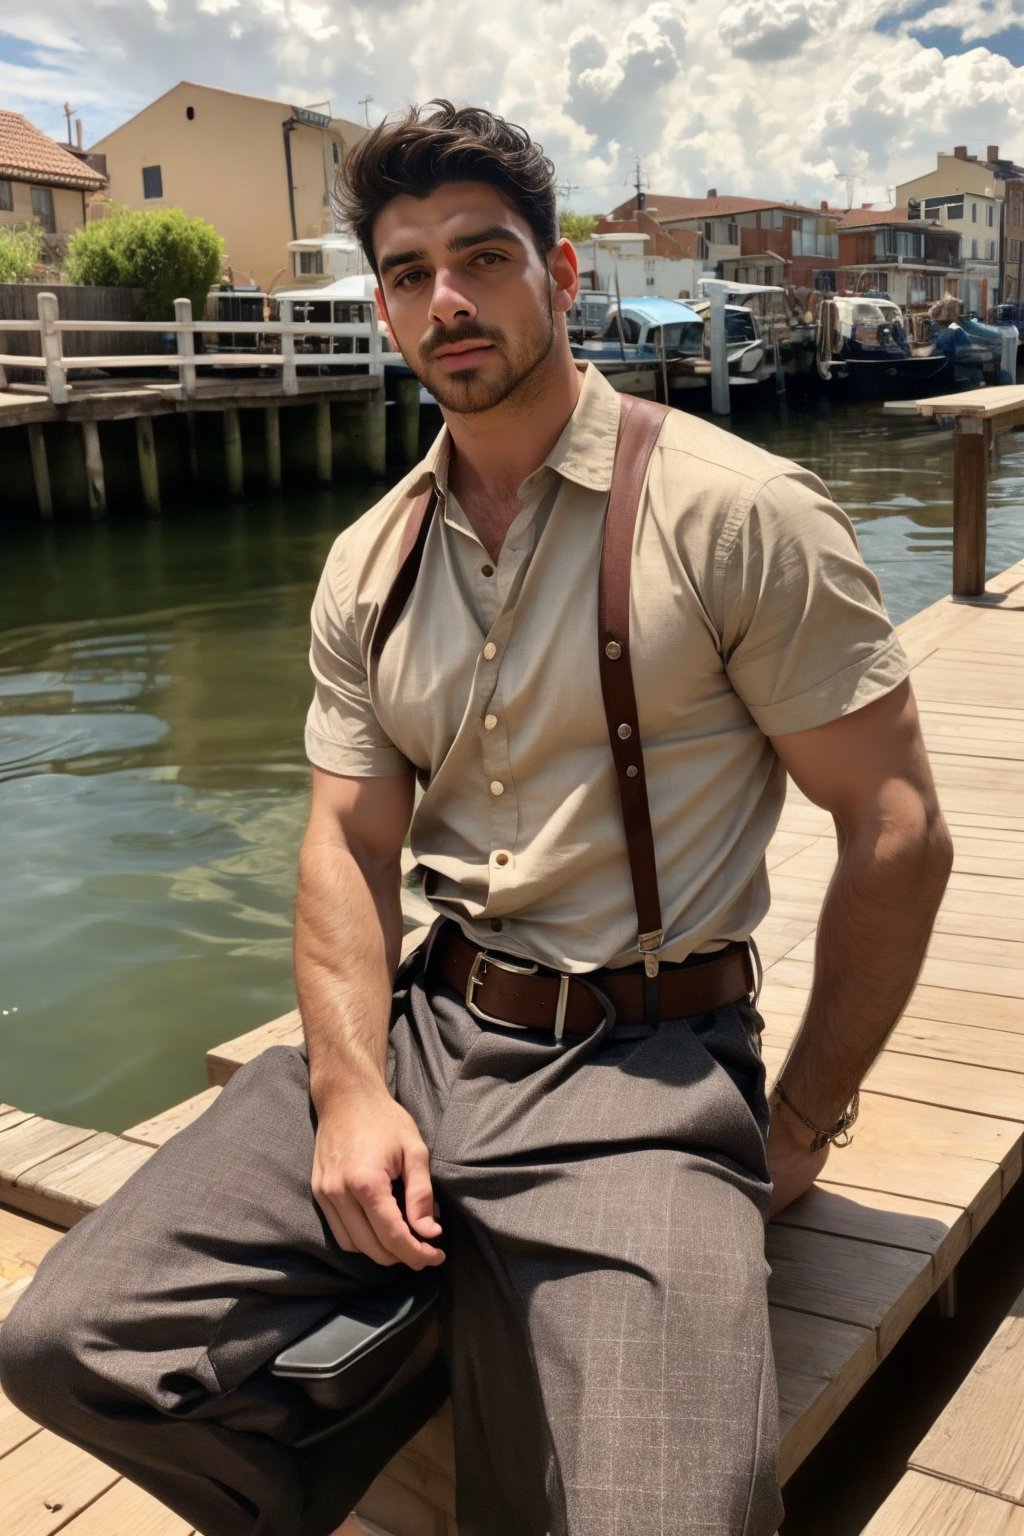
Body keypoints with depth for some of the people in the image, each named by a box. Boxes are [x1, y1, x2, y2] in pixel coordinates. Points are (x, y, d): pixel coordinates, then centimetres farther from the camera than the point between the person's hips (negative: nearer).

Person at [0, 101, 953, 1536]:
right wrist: (353, 1086, -9)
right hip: (420, 1030, 5)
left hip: (648, 1063, -4)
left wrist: (804, 1122, -1)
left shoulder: (736, 513, -8)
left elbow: (898, 834, -6)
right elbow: (350, 842, 8)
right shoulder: (366, 566, 9)